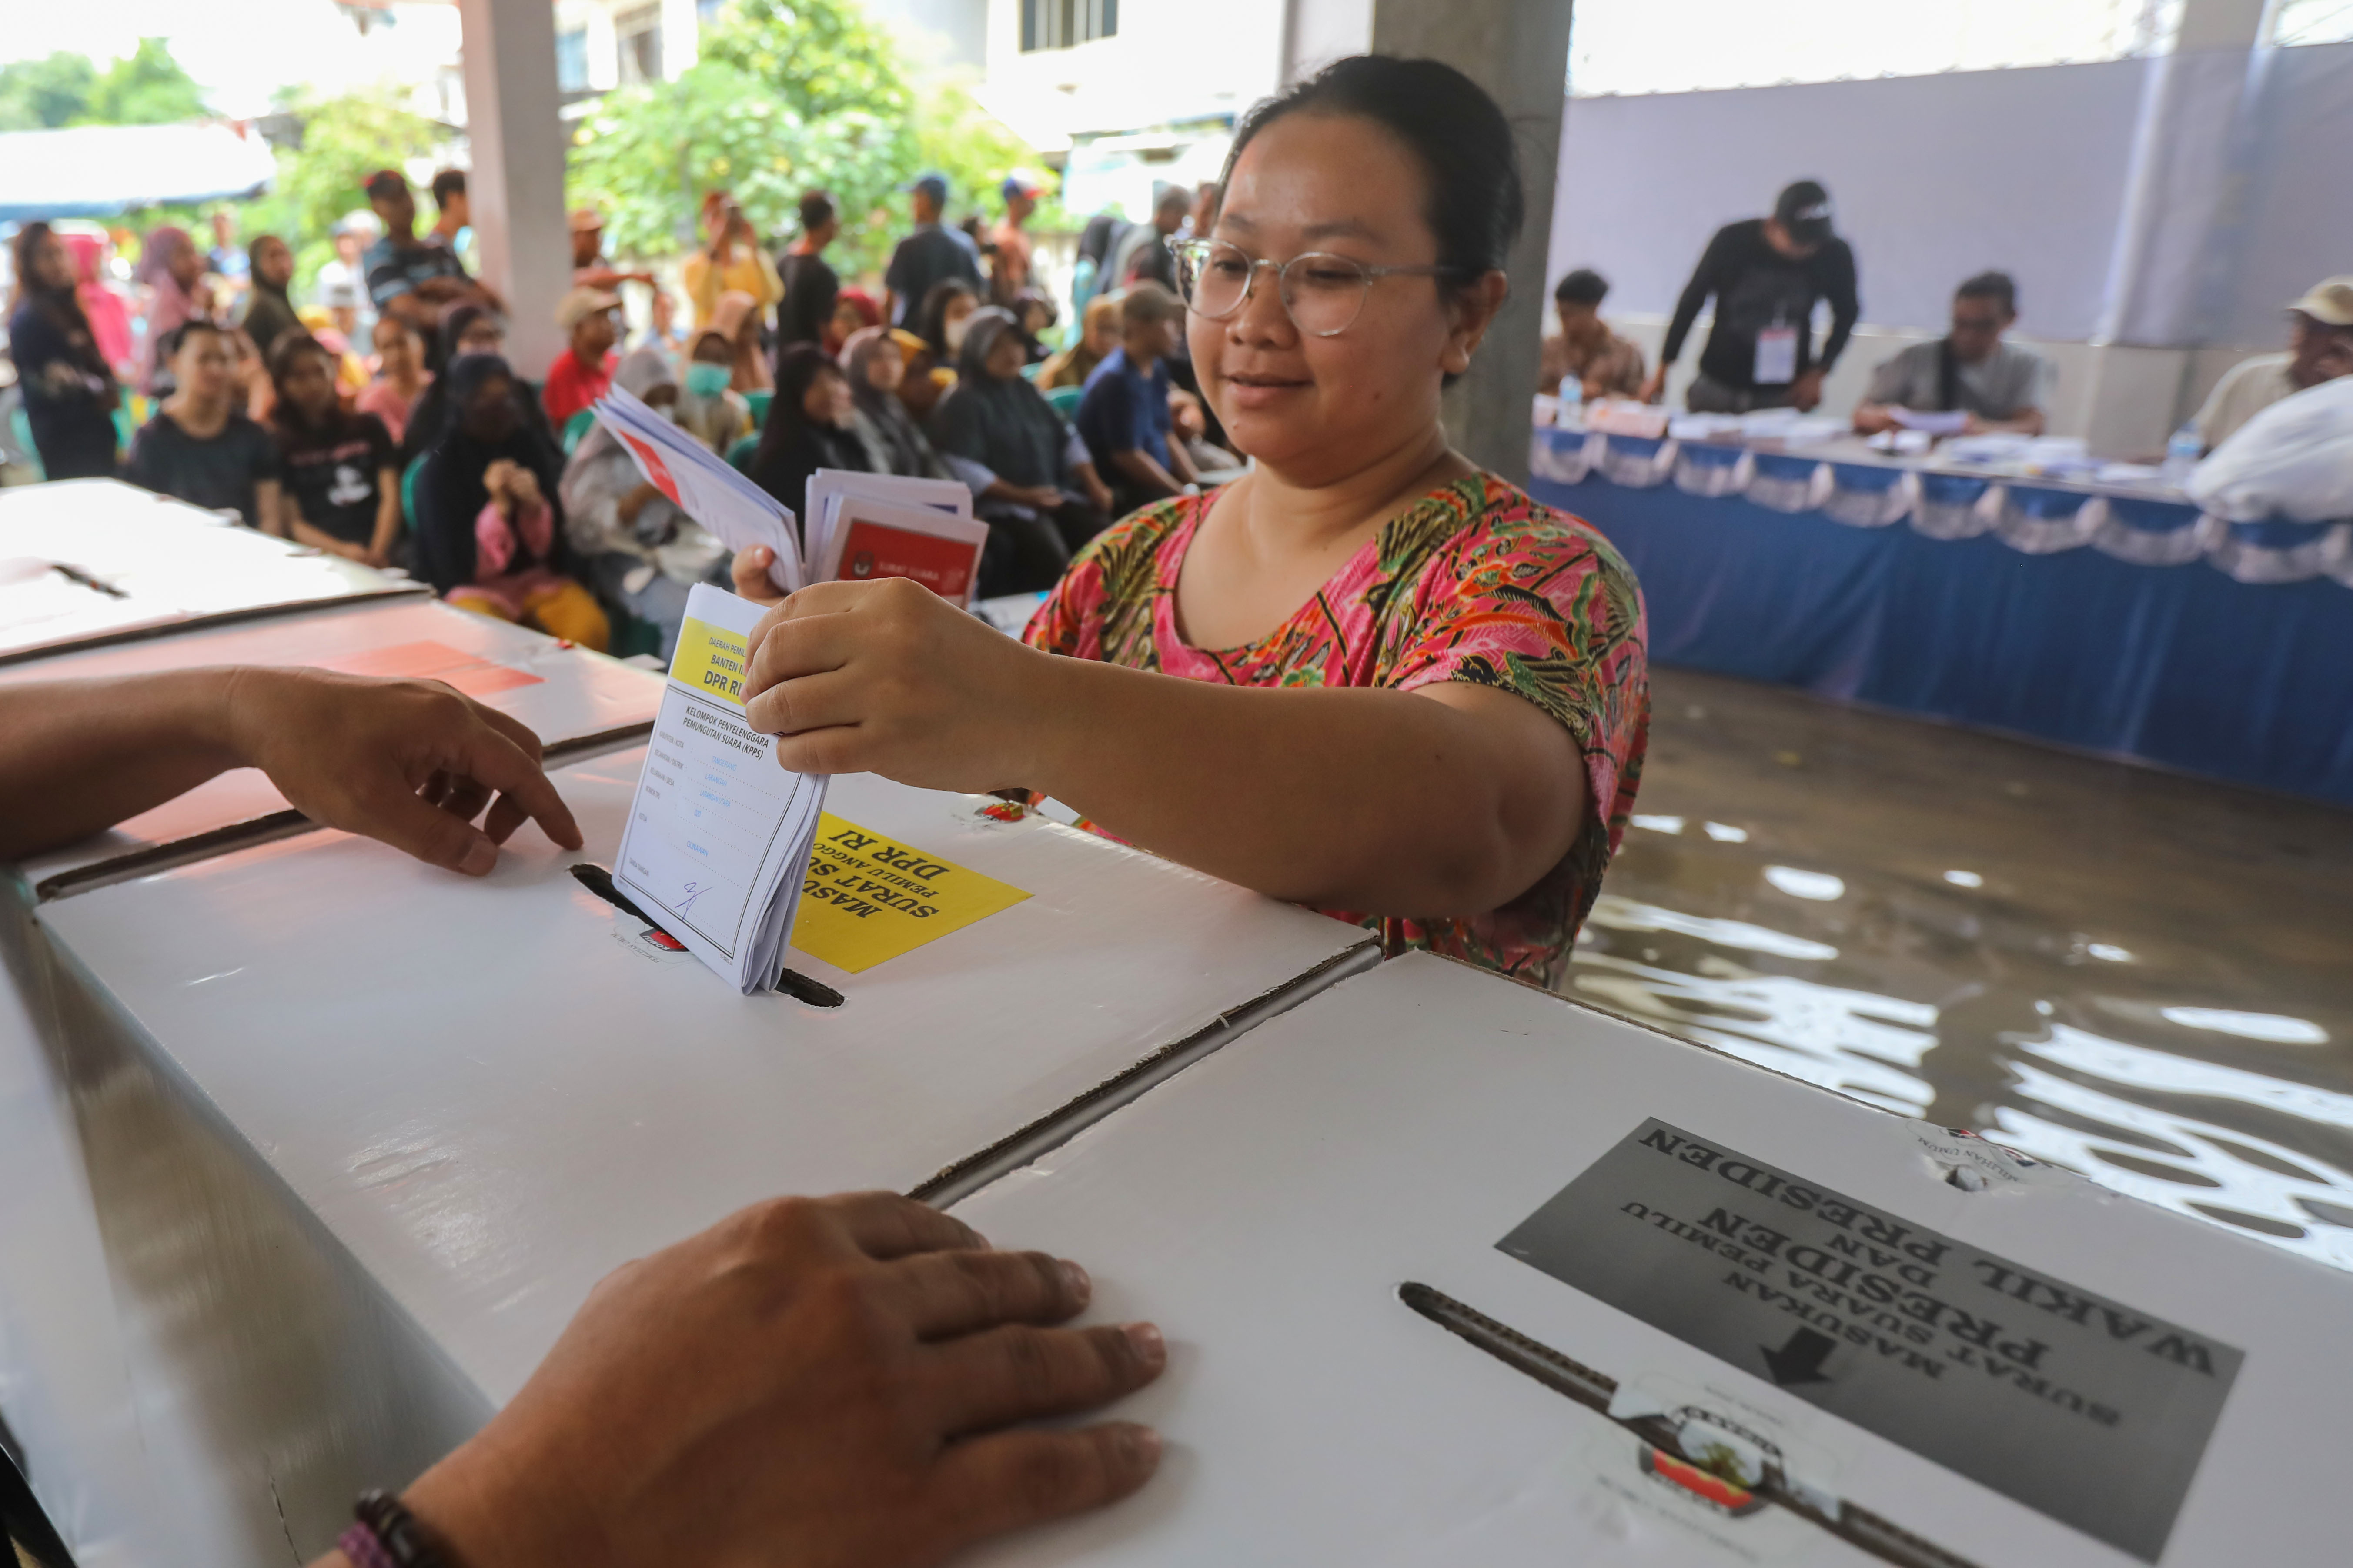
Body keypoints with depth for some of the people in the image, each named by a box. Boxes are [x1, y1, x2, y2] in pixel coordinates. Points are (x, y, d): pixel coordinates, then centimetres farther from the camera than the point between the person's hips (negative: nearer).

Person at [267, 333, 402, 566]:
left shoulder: (368, 428, 20)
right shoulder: (277, 444, 13)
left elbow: (391, 496, 8)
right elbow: (293, 521, 4)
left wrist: (377, 553, -10)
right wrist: (341, 551, -15)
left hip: (380, 559, 2)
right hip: (320, 561, -1)